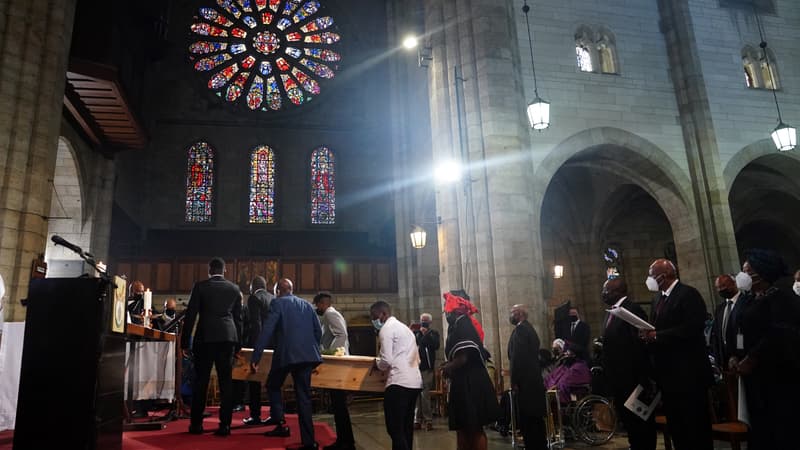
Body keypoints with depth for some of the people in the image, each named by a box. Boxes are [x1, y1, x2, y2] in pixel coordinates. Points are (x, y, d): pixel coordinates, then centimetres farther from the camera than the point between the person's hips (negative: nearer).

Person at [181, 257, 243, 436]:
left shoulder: (200, 286, 2)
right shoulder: (235, 289, 9)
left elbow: (191, 314, 0)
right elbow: (238, 318, 10)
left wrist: (185, 341, 4)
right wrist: (237, 344, 15)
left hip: (205, 337, -2)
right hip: (228, 338, 2)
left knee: (201, 381, 7)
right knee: (225, 381, 4)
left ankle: (196, 424, 11)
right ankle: (225, 425, 4)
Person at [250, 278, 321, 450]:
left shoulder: (277, 303, 1)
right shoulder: (307, 305, 17)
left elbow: (266, 331, -8)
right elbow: (318, 332, 14)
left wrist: (255, 358, -7)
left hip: (286, 354, -4)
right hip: (307, 355, 5)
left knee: (273, 386, 20)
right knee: (303, 396, 7)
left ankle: (281, 424, 10)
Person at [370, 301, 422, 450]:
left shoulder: (386, 329, -4)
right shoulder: (405, 328, 24)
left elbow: (386, 360, -13)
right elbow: (417, 359, 25)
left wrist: (376, 364, 7)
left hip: (399, 383, -9)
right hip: (415, 382, 9)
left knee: (395, 429, -8)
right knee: (406, 428, 13)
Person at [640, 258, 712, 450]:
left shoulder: (688, 294, -12)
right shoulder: (658, 298, 15)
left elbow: (691, 328, -23)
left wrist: (657, 336, -20)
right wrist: (649, 336, -3)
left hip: (688, 371, -8)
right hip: (667, 371, 8)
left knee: (695, 424, 1)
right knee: (675, 424, 15)